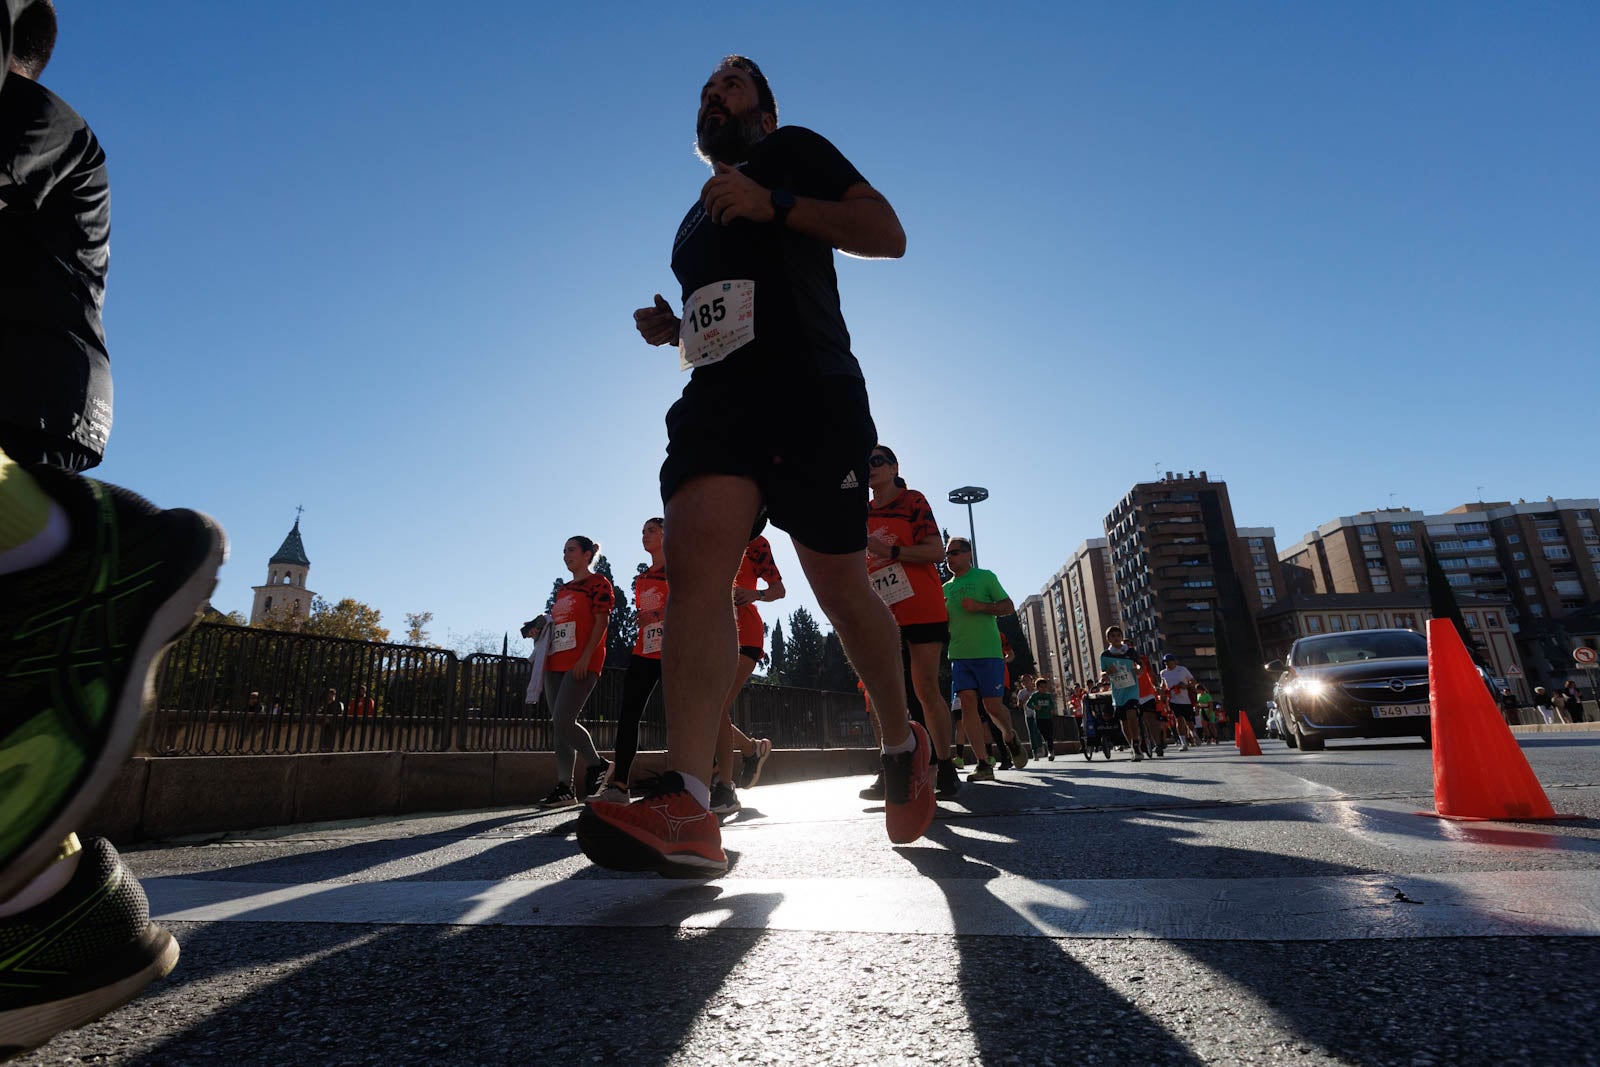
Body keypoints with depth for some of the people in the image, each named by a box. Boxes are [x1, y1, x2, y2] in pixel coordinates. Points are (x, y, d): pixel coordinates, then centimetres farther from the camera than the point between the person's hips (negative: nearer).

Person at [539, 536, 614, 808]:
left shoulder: (598, 582, -1)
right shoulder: (564, 590, 22)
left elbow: (601, 622, -10)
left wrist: (585, 658, -17)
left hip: (582, 664, -8)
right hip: (557, 663, 8)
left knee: (562, 721, -16)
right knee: (559, 725, 5)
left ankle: (596, 764, 6)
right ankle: (564, 788, 9)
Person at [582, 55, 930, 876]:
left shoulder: (793, 152, 16)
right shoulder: (693, 221, 33)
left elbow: (887, 234, 2)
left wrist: (773, 204, -9)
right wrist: (672, 330, 15)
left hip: (811, 395, -5)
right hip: (717, 401, 5)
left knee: (839, 589, -4)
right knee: (692, 558, -21)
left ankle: (901, 744, 20)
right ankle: (687, 809, -29)